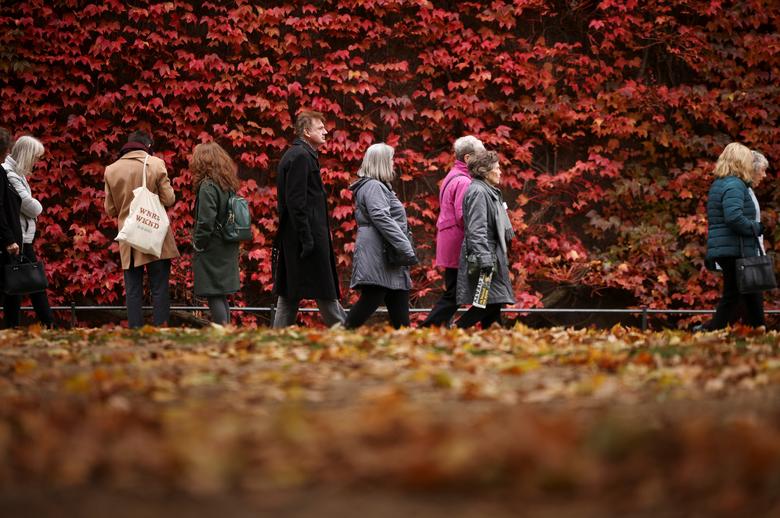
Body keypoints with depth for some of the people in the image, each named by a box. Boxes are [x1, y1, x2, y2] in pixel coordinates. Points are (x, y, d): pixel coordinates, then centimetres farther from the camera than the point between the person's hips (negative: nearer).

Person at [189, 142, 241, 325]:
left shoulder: (208, 186, -15)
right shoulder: (228, 185, 10)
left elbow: (206, 222, -21)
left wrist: (198, 244, -9)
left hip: (211, 249, -8)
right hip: (228, 249, 8)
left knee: (214, 296, -5)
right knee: (221, 296, 14)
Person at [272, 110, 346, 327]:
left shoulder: (298, 154, 18)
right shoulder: (301, 156, -13)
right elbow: (296, 201, -20)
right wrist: (306, 238, -22)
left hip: (292, 237, 10)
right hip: (309, 233, -10)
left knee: (289, 291, 8)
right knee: (325, 291, -5)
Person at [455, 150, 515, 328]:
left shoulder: (488, 191, 20)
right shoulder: (478, 191, -12)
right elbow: (476, 229, -20)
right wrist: (484, 258, -26)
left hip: (492, 256, 10)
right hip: (483, 255, -10)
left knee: (494, 304, 7)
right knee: (491, 303, -12)